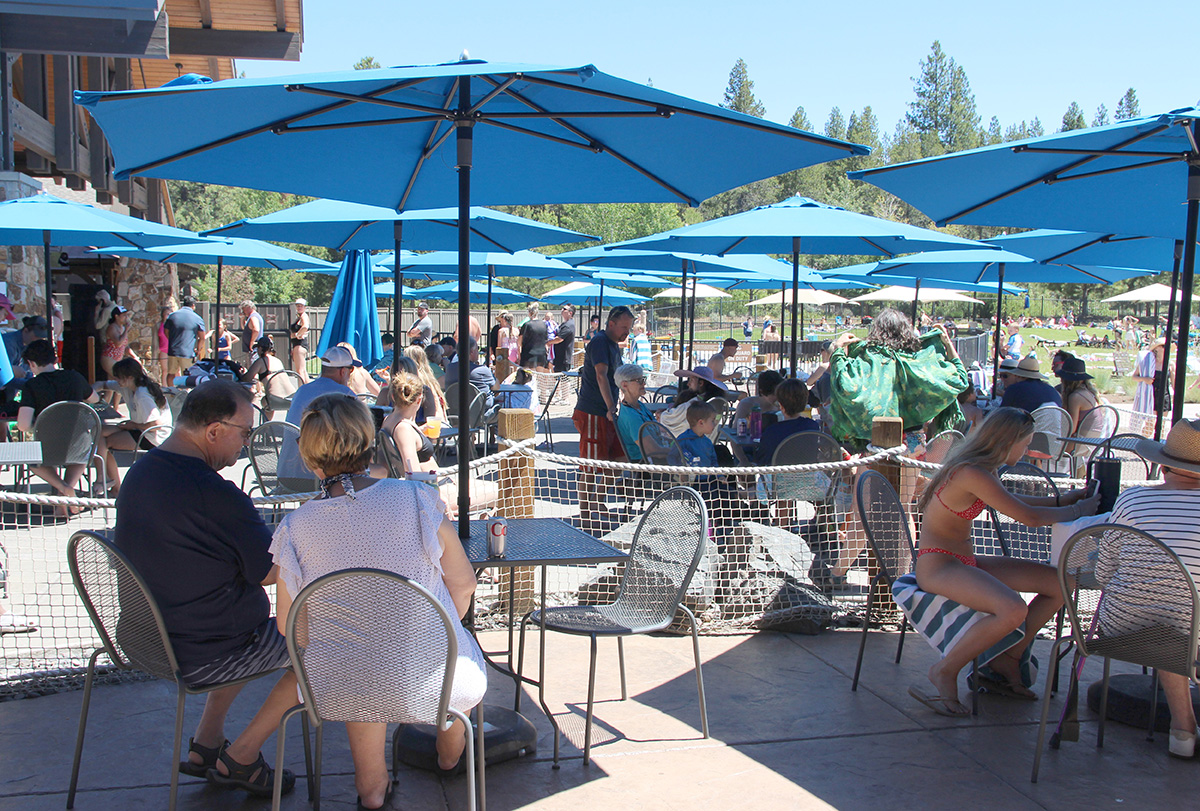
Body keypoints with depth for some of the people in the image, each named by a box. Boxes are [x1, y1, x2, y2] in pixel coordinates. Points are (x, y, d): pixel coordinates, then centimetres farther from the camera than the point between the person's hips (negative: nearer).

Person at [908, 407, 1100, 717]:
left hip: (964, 561, 10)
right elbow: (1028, 517, -19)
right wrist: (1078, 510, -3)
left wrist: (1062, 499, 19)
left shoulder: (977, 468, 9)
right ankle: (944, 672, -13)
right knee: (1013, 610, -33)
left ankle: (1006, 660, 14)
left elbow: (1012, 502, 30)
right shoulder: (971, 473, -21)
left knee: (1059, 584, 4)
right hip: (937, 566, -10)